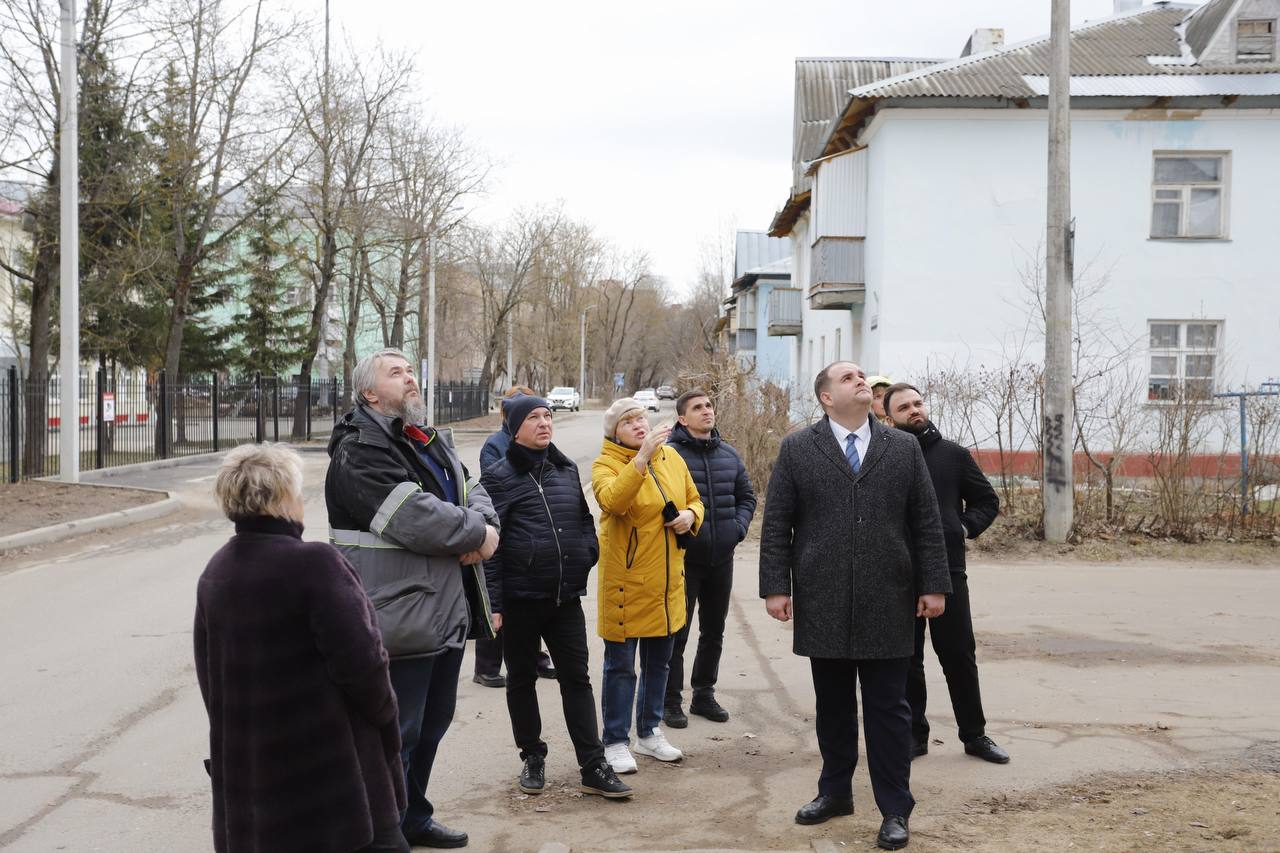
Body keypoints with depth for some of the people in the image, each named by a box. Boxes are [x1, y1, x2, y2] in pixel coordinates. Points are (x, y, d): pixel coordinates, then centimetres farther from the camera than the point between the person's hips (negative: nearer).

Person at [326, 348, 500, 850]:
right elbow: (412, 516, -25)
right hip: (400, 616, -9)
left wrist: (481, 523, -13)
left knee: (431, 724, 20)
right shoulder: (359, 451, -15)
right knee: (396, 734, -2)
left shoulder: (432, 442, 16)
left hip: (447, 610, 9)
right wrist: (476, 534, -13)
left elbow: (472, 492, 11)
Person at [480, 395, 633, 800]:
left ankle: (593, 767, 6)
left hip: (566, 597, 4)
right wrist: (493, 600, -13)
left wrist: (588, 553, 3)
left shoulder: (567, 470, 10)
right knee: (522, 679, 10)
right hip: (520, 598, -4)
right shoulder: (499, 477, -6)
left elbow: (584, 519, 22)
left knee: (576, 678, 4)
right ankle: (533, 758, 25)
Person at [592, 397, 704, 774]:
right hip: (626, 579, -6)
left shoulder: (671, 457, 6)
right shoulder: (606, 464, -10)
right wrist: (643, 456, -36)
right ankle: (616, 742, 14)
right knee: (621, 665, 3)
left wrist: (690, 515, -4)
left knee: (658, 662, 17)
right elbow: (612, 500, -32)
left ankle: (649, 732, 33)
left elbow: (694, 500, 18)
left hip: (668, 580, 6)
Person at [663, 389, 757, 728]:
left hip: (722, 558, 6)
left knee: (714, 633, 16)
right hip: (684, 557, -6)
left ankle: (703, 694, 30)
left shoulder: (729, 454, 8)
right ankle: (670, 700, 13)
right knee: (677, 633, 2)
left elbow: (746, 496, 17)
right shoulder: (670, 452, -11)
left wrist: (738, 527, 2)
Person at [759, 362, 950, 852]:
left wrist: (934, 585, 1)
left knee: (888, 708, 3)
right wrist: (775, 586, -5)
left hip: (888, 605, 0)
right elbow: (776, 526, 1)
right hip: (822, 604, 0)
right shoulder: (797, 450, 3)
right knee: (833, 705, 11)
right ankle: (835, 792, 26)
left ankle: (895, 809, 11)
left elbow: (926, 523, 6)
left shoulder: (904, 448, 7)